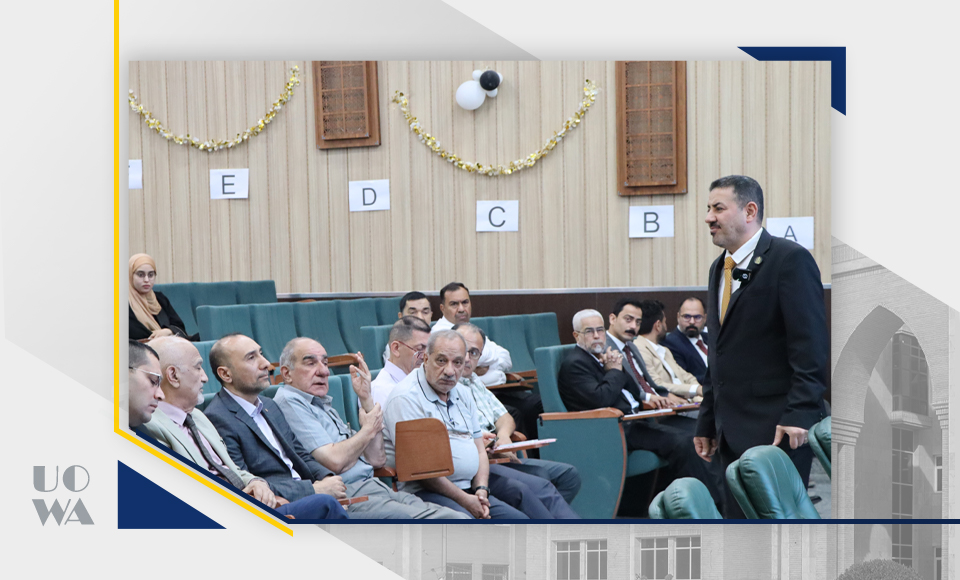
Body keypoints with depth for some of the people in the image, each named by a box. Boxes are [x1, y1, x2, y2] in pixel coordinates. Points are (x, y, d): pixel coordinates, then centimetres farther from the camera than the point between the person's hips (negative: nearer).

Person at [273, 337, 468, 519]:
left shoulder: (324, 405, 25)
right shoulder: (288, 403, -3)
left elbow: (377, 460, 19)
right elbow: (334, 462, -16)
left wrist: (367, 400, 14)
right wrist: (368, 430, 3)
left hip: (375, 488, 9)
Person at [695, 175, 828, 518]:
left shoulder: (790, 259, -9)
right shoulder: (719, 268, 17)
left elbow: (811, 345, -15)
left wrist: (799, 415, -20)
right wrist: (707, 422, 20)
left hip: (778, 428, -8)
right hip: (732, 431, 8)